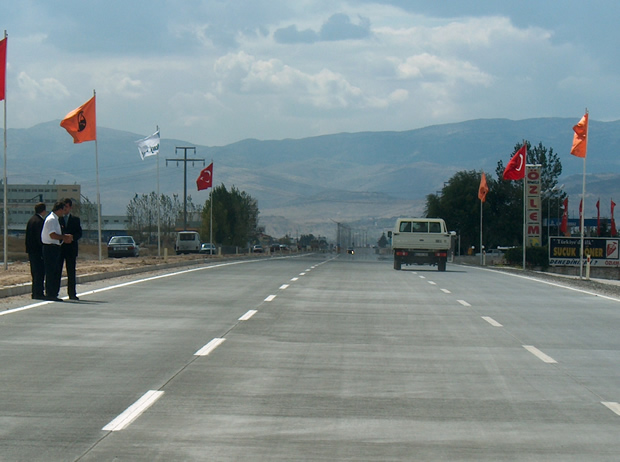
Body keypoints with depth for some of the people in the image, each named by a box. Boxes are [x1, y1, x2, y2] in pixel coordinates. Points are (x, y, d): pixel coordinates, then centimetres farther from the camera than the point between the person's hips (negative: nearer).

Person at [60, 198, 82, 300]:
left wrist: (71, 238, -12)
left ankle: (72, 294, 7)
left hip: (71, 248, 1)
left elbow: (79, 233, 6)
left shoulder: (75, 219, 12)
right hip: (59, 247, -1)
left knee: (71, 272, 3)